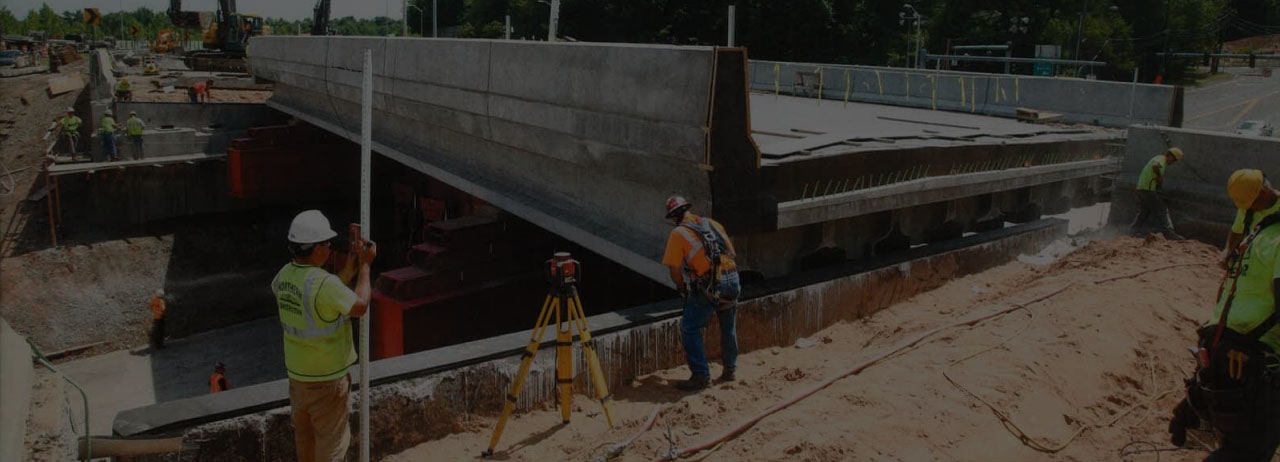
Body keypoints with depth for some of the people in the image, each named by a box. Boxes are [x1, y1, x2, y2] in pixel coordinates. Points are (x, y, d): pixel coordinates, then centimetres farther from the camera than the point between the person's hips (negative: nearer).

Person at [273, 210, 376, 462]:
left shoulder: (284, 276, -4)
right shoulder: (323, 283, -29)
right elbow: (359, 306, -15)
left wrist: (353, 259, 6)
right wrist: (365, 265, -7)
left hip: (297, 373, 7)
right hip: (327, 379, -7)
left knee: (304, 434, 24)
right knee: (332, 440, 10)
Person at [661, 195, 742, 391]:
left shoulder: (678, 233, -1)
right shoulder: (713, 224, 15)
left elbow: (674, 269, -4)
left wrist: (684, 289, 13)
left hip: (708, 286, -6)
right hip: (732, 280, 6)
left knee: (690, 329, 5)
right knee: (728, 328, 23)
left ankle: (701, 376, 3)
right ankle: (730, 370, 36)